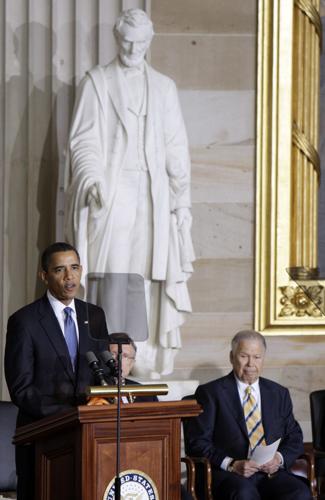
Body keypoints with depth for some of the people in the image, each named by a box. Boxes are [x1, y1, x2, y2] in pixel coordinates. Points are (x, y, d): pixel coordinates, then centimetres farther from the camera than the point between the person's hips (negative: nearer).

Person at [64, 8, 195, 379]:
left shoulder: (163, 87, 15)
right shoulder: (97, 82, 5)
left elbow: (176, 148, 12)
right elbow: (83, 139, -3)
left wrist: (182, 200, 5)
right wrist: (92, 180, -20)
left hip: (153, 196, 3)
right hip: (111, 194, -3)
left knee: (149, 275, -2)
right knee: (111, 273, -10)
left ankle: (147, 368, 1)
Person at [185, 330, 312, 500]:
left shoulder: (279, 394, 20)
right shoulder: (211, 392, 7)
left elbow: (294, 438, 20)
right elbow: (197, 442, 0)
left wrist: (280, 458, -3)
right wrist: (231, 464, -15)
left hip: (271, 473, 4)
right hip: (229, 474, -4)